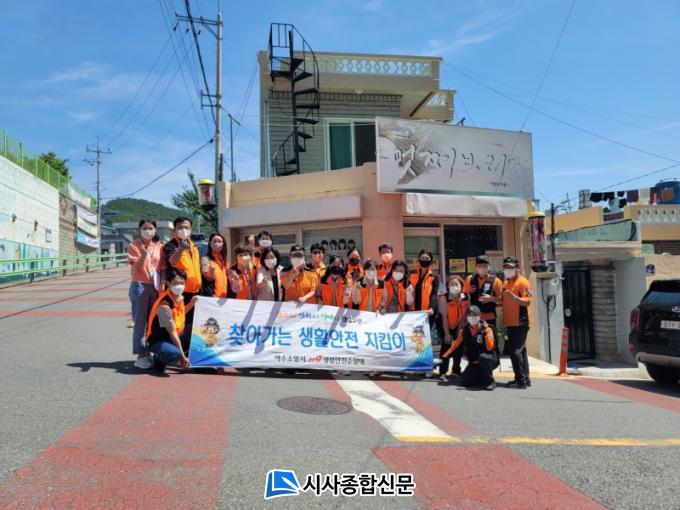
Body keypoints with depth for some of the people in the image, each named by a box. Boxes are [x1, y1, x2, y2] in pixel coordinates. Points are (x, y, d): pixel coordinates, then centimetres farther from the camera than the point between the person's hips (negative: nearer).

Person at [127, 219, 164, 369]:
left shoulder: (159, 247, 7)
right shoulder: (134, 246, -3)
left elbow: (162, 268, 9)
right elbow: (136, 268, -11)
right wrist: (143, 255, -28)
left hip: (155, 287, 4)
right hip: (139, 286, -4)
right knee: (140, 323, -1)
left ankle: (149, 353, 17)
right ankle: (140, 356, 3)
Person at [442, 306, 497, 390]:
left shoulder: (487, 329, -11)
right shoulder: (464, 331, 1)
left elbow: (489, 348, -22)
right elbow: (455, 345, 10)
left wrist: (486, 333, -32)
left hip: (490, 360, -4)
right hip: (474, 363, 4)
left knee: (483, 357, -38)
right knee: (465, 382, -11)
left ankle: (490, 381, -14)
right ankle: (483, 377, 19)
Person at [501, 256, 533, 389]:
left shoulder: (523, 282, -9)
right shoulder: (506, 283, 16)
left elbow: (527, 302, -18)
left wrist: (514, 297, -32)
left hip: (520, 323, -9)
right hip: (510, 323, 9)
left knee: (515, 351, -11)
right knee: (520, 351, 13)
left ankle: (521, 380, -6)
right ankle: (525, 379, 20)